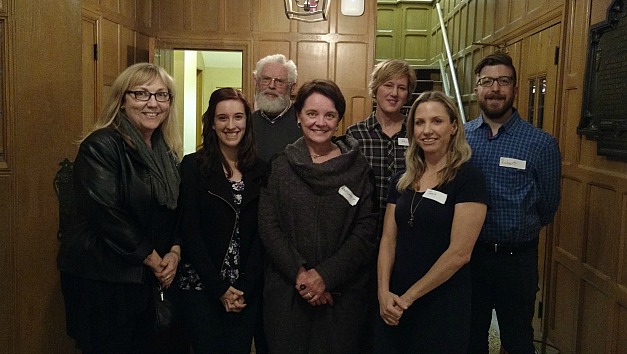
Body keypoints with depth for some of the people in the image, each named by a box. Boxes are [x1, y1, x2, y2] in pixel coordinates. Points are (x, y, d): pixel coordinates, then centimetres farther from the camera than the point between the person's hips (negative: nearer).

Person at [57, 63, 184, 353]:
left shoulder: (167, 151, 9)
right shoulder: (101, 146, -14)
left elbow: (176, 210, 12)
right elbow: (107, 214, -21)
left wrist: (174, 252, -6)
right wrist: (152, 258, -14)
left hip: (152, 276, 7)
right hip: (100, 277, -7)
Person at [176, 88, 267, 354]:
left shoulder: (259, 170, 4)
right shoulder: (193, 166, -5)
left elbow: (260, 234, 2)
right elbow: (189, 233, -9)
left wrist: (244, 287, -6)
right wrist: (220, 288, -11)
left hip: (247, 289, 3)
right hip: (202, 287, -3)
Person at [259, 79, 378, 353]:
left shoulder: (358, 167, 1)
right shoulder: (279, 166, 3)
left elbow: (365, 231, -5)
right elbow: (268, 226, -3)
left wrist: (325, 275, -13)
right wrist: (299, 273, -14)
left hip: (341, 293, 0)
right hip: (285, 291, 1)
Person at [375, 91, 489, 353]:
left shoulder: (469, 179, -11)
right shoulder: (400, 181, 6)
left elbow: (459, 253, -16)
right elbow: (388, 240, 4)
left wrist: (408, 297, -13)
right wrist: (384, 293, -10)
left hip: (443, 306, -5)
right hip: (394, 305, 5)